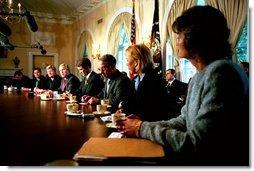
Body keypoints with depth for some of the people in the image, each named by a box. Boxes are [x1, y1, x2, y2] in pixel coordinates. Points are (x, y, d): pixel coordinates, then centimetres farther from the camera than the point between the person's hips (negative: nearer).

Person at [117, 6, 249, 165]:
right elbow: (184, 121, 10)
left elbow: (196, 144, -24)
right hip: (199, 156, 7)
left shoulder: (220, 71, -22)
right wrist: (143, 124, -2)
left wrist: (143, 128, -14)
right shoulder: (199, 77, 8)